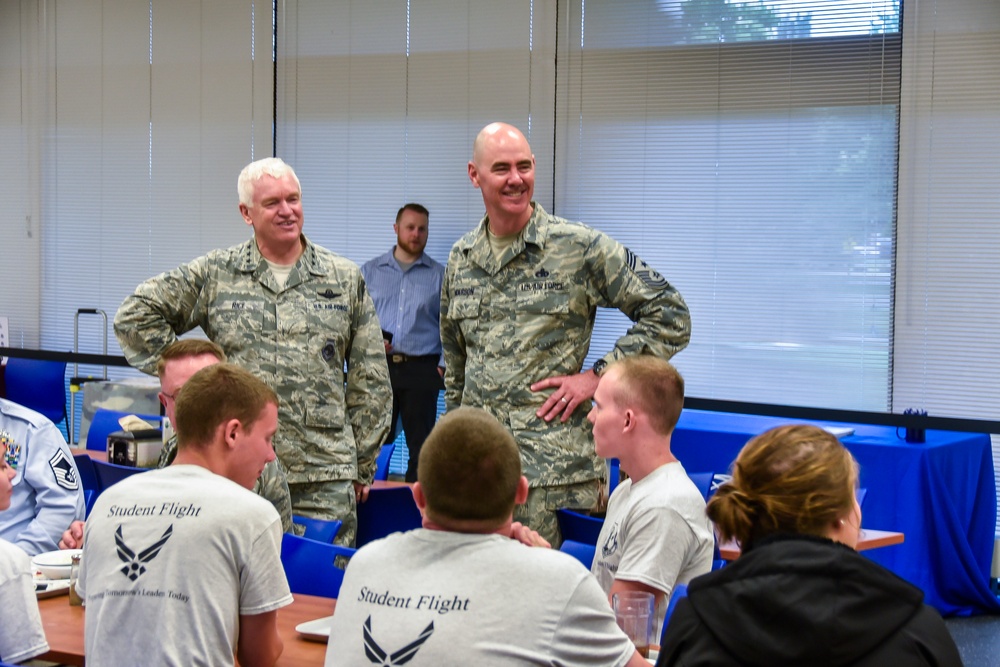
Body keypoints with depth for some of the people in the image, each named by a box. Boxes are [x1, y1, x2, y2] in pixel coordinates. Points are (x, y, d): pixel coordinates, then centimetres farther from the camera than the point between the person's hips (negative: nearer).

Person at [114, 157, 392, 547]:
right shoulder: (215, 275, 5)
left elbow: (370, 380, 11)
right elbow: (135, 316, 8)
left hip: (324, 478, 1)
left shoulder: (345, 279, 9)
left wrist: (363, 465, 8)